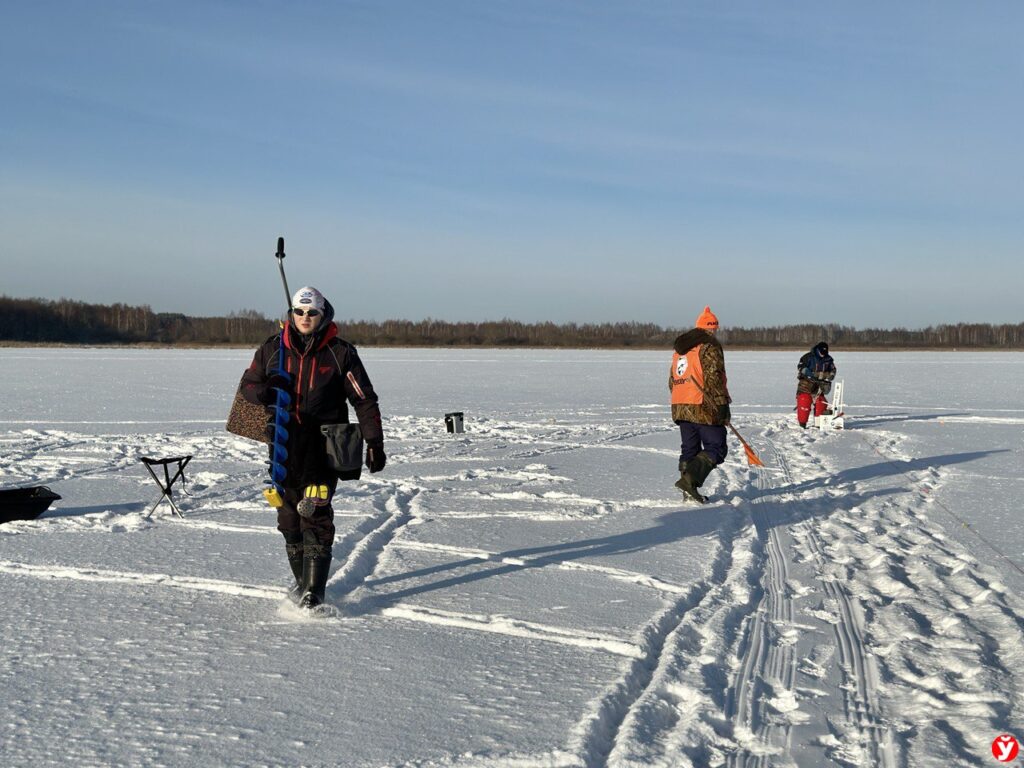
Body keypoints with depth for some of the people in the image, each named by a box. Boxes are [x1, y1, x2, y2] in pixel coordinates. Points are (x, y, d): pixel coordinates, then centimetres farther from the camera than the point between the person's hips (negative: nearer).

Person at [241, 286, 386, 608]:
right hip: (284, 445, 4)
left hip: (323, 446, -4)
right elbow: (248, 384, 14)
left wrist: (375, 443, -3)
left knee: (316, 515, -12)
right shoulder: (272, 349, 6)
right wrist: (264, 392, -11)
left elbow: (365, 400, 1)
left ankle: (314, 589, -11)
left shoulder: (340, 353, -1)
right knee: (289, 516, 11)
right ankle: (301, 578, 27)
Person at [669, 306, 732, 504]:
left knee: (689, 449, 12)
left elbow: (672, 381, 20)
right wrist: (723, 405, -13)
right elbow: (714, 378, -16)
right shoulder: (710, 346, -7)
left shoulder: (679, 348, 18)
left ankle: (689, 491, 9)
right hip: (704, 408, -8)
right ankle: (690, 478, -20)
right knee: (716, 448, -3)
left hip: (680, 407, 8)